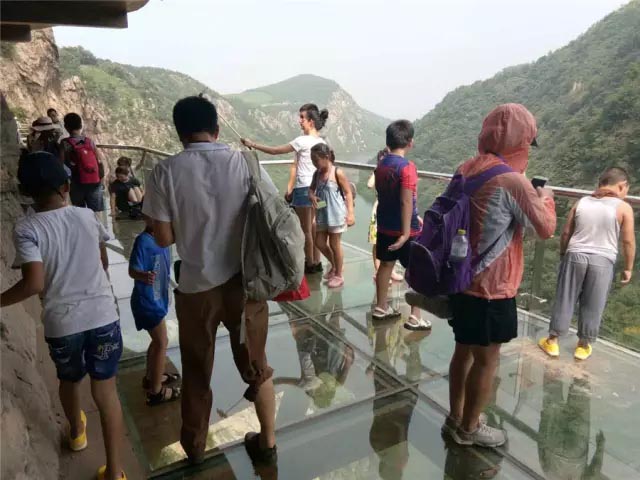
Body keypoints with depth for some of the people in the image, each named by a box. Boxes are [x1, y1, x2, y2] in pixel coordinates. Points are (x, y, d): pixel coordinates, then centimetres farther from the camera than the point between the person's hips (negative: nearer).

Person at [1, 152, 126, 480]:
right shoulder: (87, 217, 1)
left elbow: (34, 284, -17)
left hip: (61, 322, -1)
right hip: (102, 315, 1)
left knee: (69, 381, 27)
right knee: (106, 391, 8)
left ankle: (76, 432, 54)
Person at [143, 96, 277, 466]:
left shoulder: (165, 172, -10)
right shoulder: (244, 163, -7)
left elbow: (164, 238, -7)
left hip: (196, 287, 0)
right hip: (245, 282, 1)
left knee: (197, 370, 21)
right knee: (256, 365, 19)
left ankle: (195, 444, 42)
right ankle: (268, 443, 34)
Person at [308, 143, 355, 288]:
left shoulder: (337, 173, -14)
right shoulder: (317, 174, 4)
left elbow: (348, 193, -12)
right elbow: (311, 188, 17)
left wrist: (350, 213, -17)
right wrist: (311, 196, -7)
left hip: (336, 214, -7)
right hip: (322, 214, 7)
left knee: (335, 245, 4)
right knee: (319, 243, 12)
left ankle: (339, 275, 20)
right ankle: (334, 265, 36)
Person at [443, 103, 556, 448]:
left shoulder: (467, 170, 3)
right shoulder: (513, 182, -20)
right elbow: (546, 229, -7)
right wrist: (545, 197, 10)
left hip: (461, 279, 8)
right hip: (492, 288, -8)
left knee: (463, 351, 20)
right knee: (486, 360, 10)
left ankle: (455, 418, 36)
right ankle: (468, 429, 28)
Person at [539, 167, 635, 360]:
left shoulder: (581, 203, 3)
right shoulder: (624, 208, -5)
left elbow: (566, 233, 5)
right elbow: (628, 242, -3)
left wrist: (563, 254, 18)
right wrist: (628, 268, 7)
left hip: (575, 256, 2)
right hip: (603, 261, -2)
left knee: (565, 300, 10)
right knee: (592, 306, 11)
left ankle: (552, 341, 18)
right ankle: (584, 345, 24)